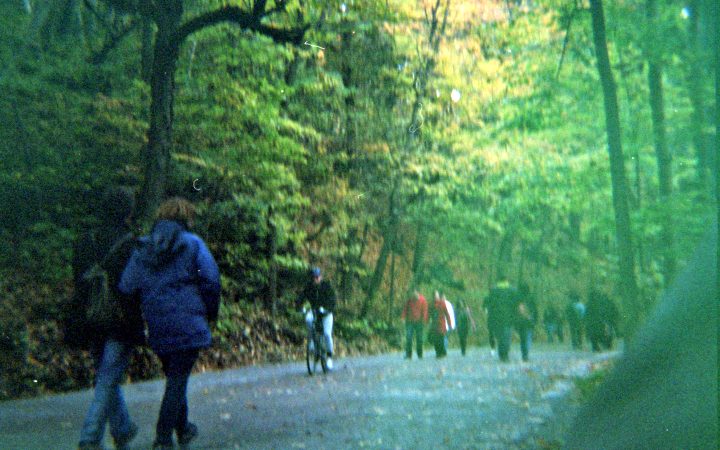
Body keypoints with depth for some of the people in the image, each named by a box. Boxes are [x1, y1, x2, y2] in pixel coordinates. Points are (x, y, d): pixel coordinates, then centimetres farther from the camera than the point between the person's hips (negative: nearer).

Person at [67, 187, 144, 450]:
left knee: (107, 377, 20)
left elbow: (78, 281, 8)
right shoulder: (132, 244, -12)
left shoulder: (85, 242, 4)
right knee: (108, 380, -2)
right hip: (121, 320, -6)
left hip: (91, 321, 6)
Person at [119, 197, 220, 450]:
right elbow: (211, 279, -10)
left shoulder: (142, 249, 9)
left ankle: (183, 429, 35)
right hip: (187, 323, -5)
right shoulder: (192, 244, -3)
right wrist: (210, 313, 3)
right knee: (178, 380, -1)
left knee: (174, 377, 21)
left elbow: (126, 287, 4)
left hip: (157, 327, 5)